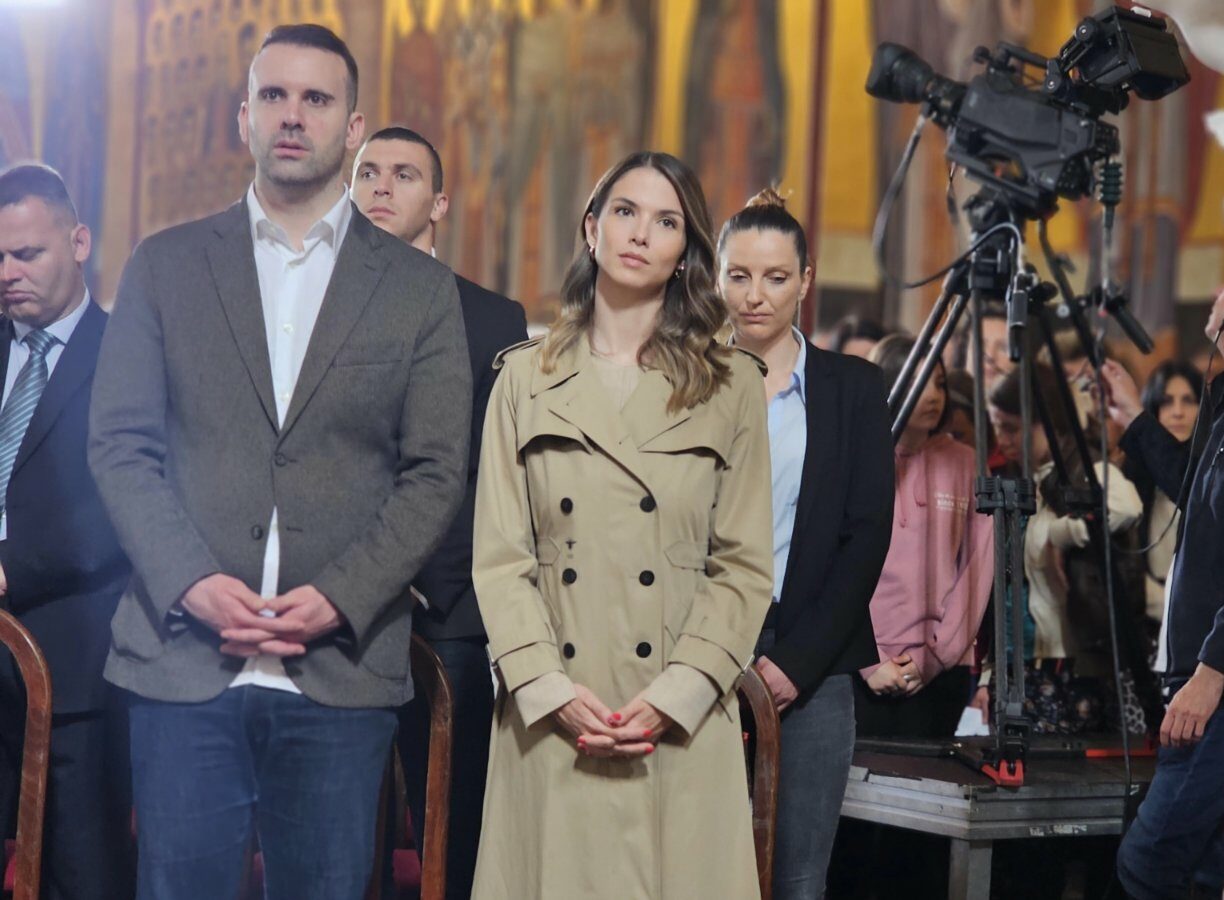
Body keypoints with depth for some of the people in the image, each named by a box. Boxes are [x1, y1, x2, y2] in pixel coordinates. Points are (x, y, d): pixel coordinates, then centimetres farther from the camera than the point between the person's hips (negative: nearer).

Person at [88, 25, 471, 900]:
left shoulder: (420, 288, 8)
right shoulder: (166, 267, 9)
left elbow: (434, 475, 3)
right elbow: (121, 443, 4)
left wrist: (339, 599, -10)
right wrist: (192, 584, -10)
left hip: (344, 669, 0)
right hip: (186, 656, 0)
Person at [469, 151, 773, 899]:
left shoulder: (732, 386, 5)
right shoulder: (528, 377, 7)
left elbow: (744, 566, 2)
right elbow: (500, 557, 3)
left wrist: (674, 695, -9)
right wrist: (553, 690, -9)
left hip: (679, 726, 0)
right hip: (552, 722, 1)